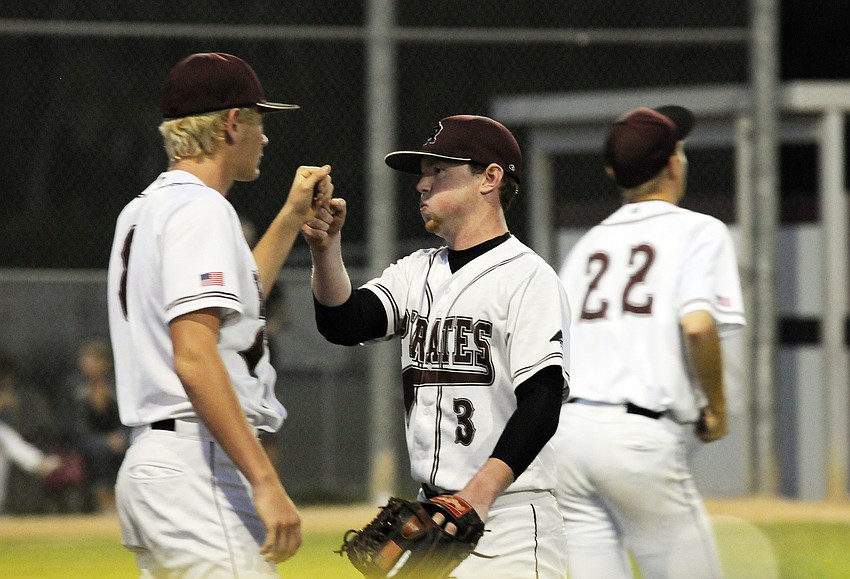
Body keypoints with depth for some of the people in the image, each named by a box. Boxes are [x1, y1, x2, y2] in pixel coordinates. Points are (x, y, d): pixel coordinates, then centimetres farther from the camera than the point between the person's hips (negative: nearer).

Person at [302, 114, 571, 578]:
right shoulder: (417, 273, 16)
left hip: (507, 520, -7)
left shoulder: (528, 277, -6)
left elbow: (541, 402, -15)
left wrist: (479, 494, -24)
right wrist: (325, 247, -16)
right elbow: (342, 324, 1)